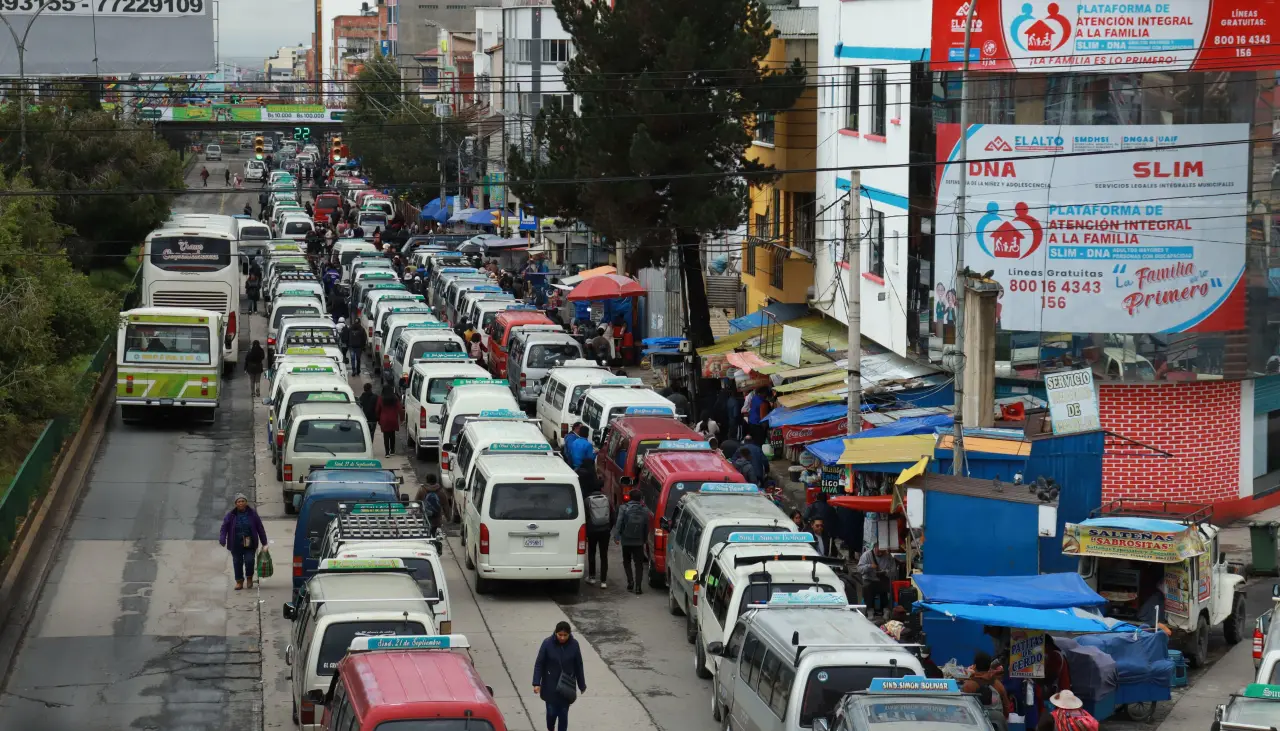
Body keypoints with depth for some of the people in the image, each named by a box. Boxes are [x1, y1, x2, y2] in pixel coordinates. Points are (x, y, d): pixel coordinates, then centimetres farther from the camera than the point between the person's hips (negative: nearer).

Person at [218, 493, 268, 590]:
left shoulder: (252, 514, 1)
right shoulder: (231, 515, 0)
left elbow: (260, 528, 5)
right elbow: (224, 528, -2)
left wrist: (264, 543, 6)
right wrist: (222, 540, -19)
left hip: (250, 544, -1)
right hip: (236, 545, 1)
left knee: (249, 561, -10)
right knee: (237, 562, 5)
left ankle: (249, 578, 17)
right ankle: (239, 581, 19)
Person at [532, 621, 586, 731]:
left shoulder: (574, 645, -9)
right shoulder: (547, 643, -14)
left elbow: (578, 666, 1)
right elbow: (539, 664, -9)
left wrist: (582, 685, 7)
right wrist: (536, 683, -14)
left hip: (567, 685, 1)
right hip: (551, 686, -1)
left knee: (563, 713, 4)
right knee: (552, 712, 6)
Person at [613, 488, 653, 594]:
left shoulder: (624, 508, -7)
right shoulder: (644, 510, 0)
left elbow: (619, 523, -13)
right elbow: (647, 527, 5)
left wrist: (616, 536, -12)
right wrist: (645, 540, 15)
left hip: (626, 540, -1)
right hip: (639, 541, 1)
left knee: (627, 562, 17)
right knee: (639, 564, 5)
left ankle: (630, 581, 2)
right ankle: (637, 586, -4)